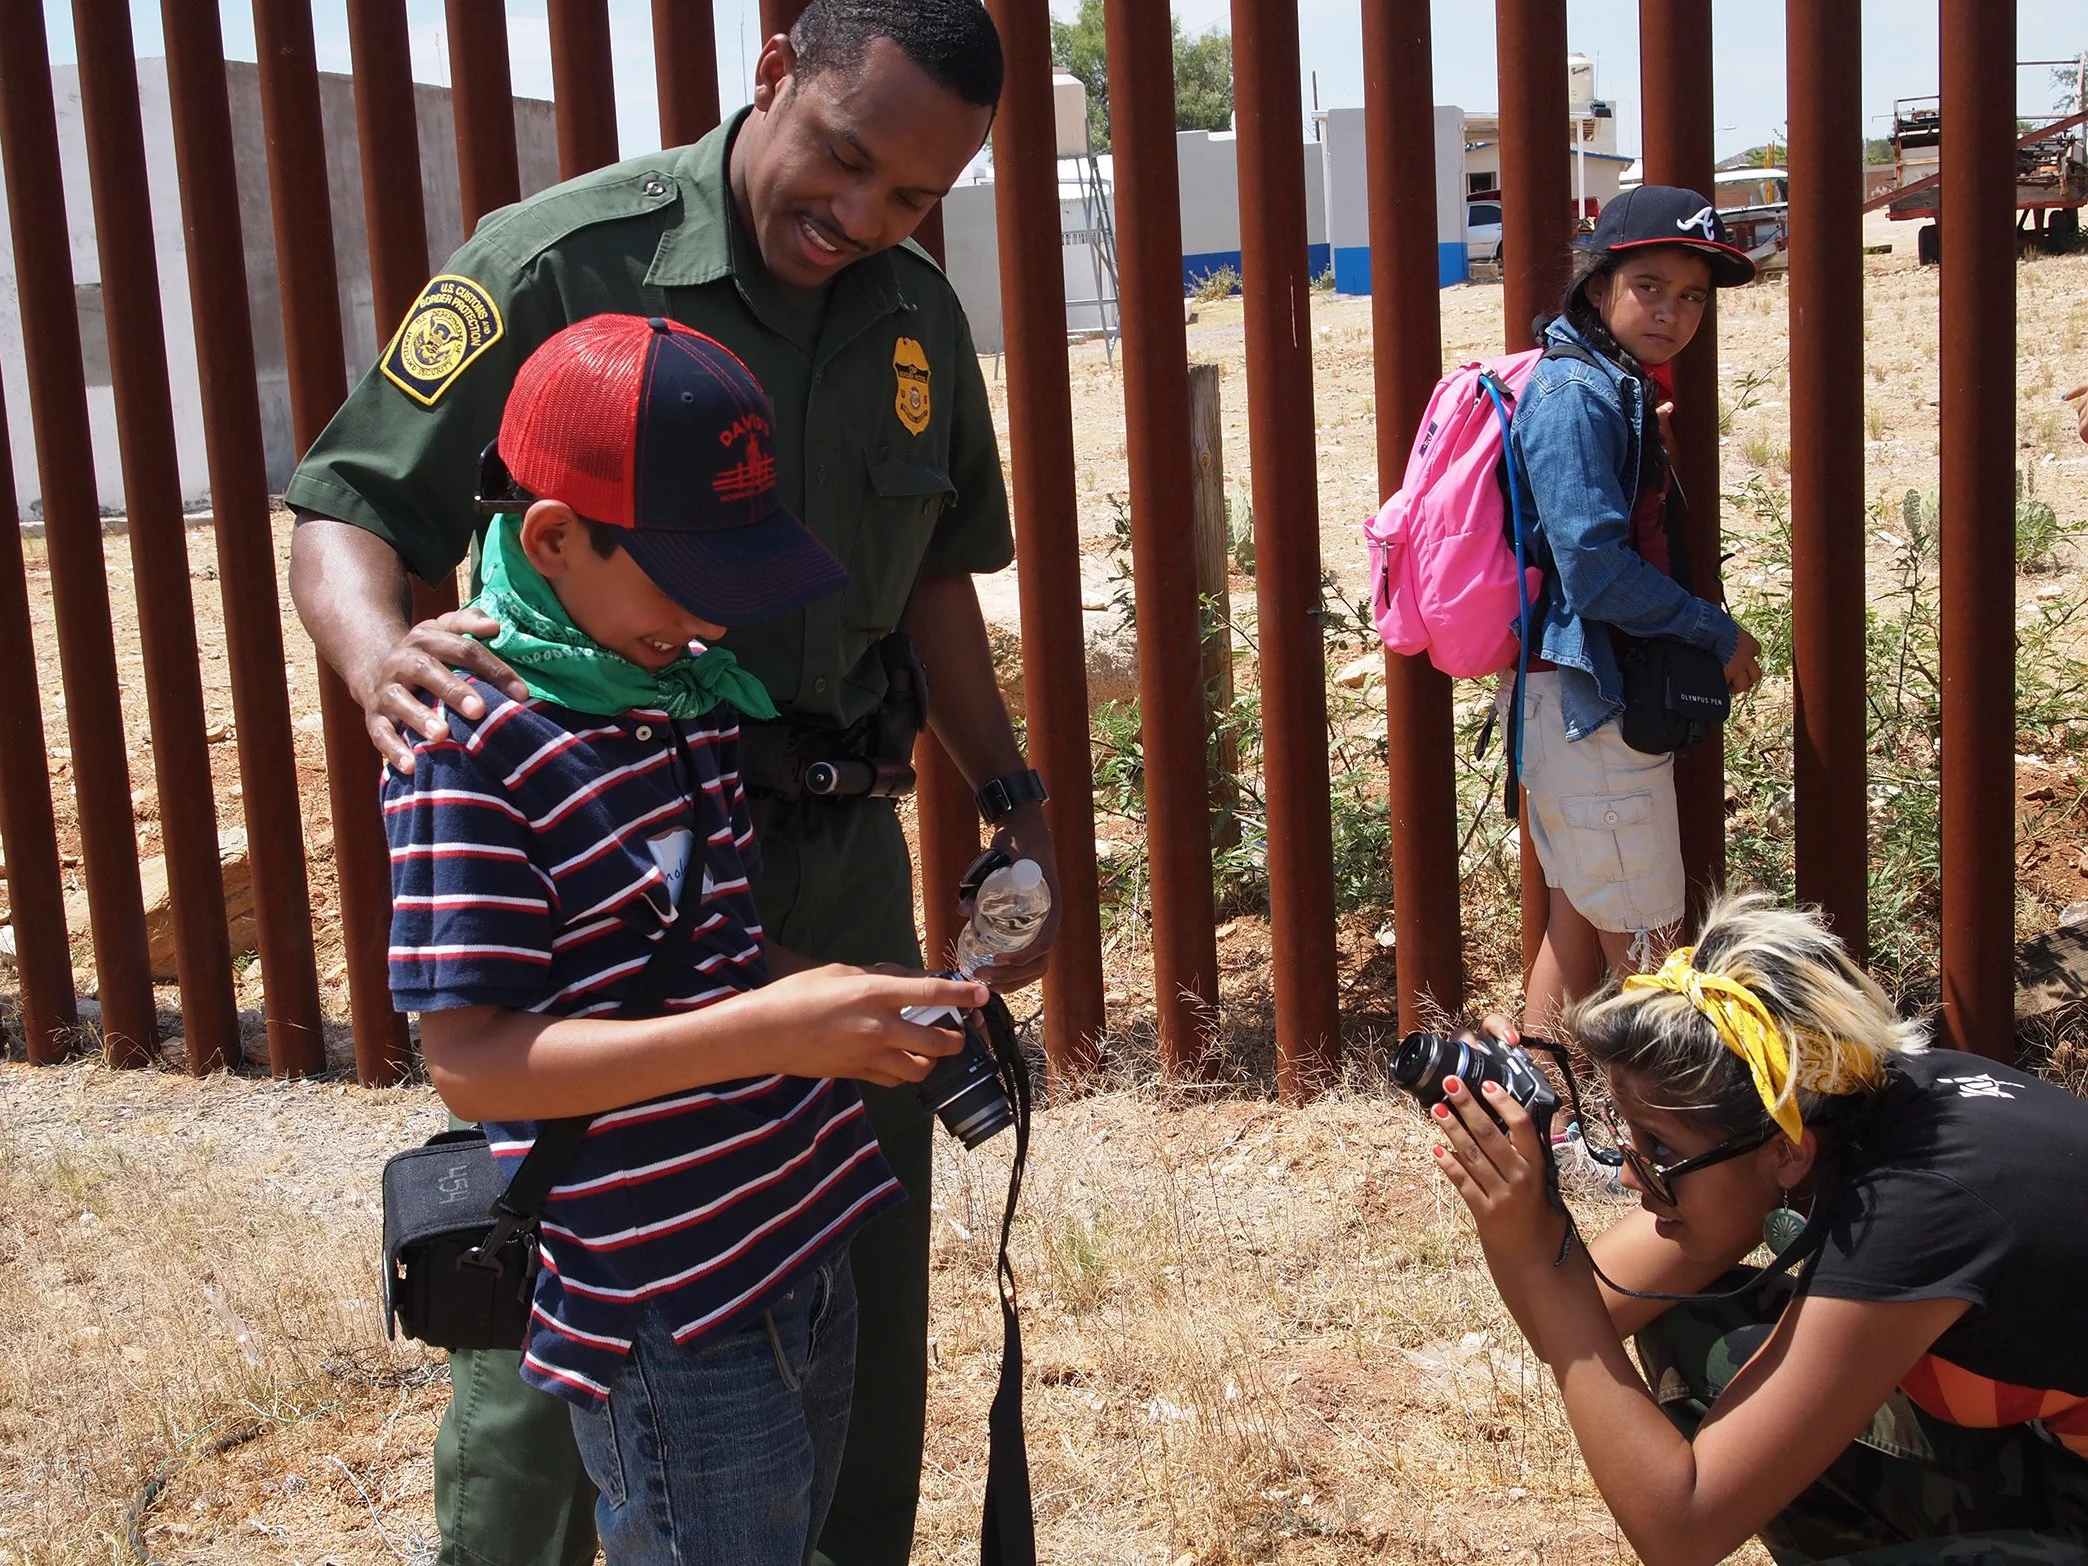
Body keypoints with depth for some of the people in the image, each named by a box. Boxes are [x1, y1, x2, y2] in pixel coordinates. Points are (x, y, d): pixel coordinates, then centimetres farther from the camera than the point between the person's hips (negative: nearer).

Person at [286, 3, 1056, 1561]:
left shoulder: (918, 318, 5)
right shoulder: (560, 266, -13)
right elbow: (347, 512, -11)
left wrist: (1013, 794, 10)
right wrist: (383, 655, -33)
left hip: (839, 854, 6)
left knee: (865, 1278, 16)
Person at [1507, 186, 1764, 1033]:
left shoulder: (1619, 387, 13)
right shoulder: (1576, 394, -18)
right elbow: (1596, 568, -24)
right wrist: (1720, 635, -13)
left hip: (1587, 698, 10)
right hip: (1588, 699, -10)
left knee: (1579, 921, 17)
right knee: (1647, 946, -1)